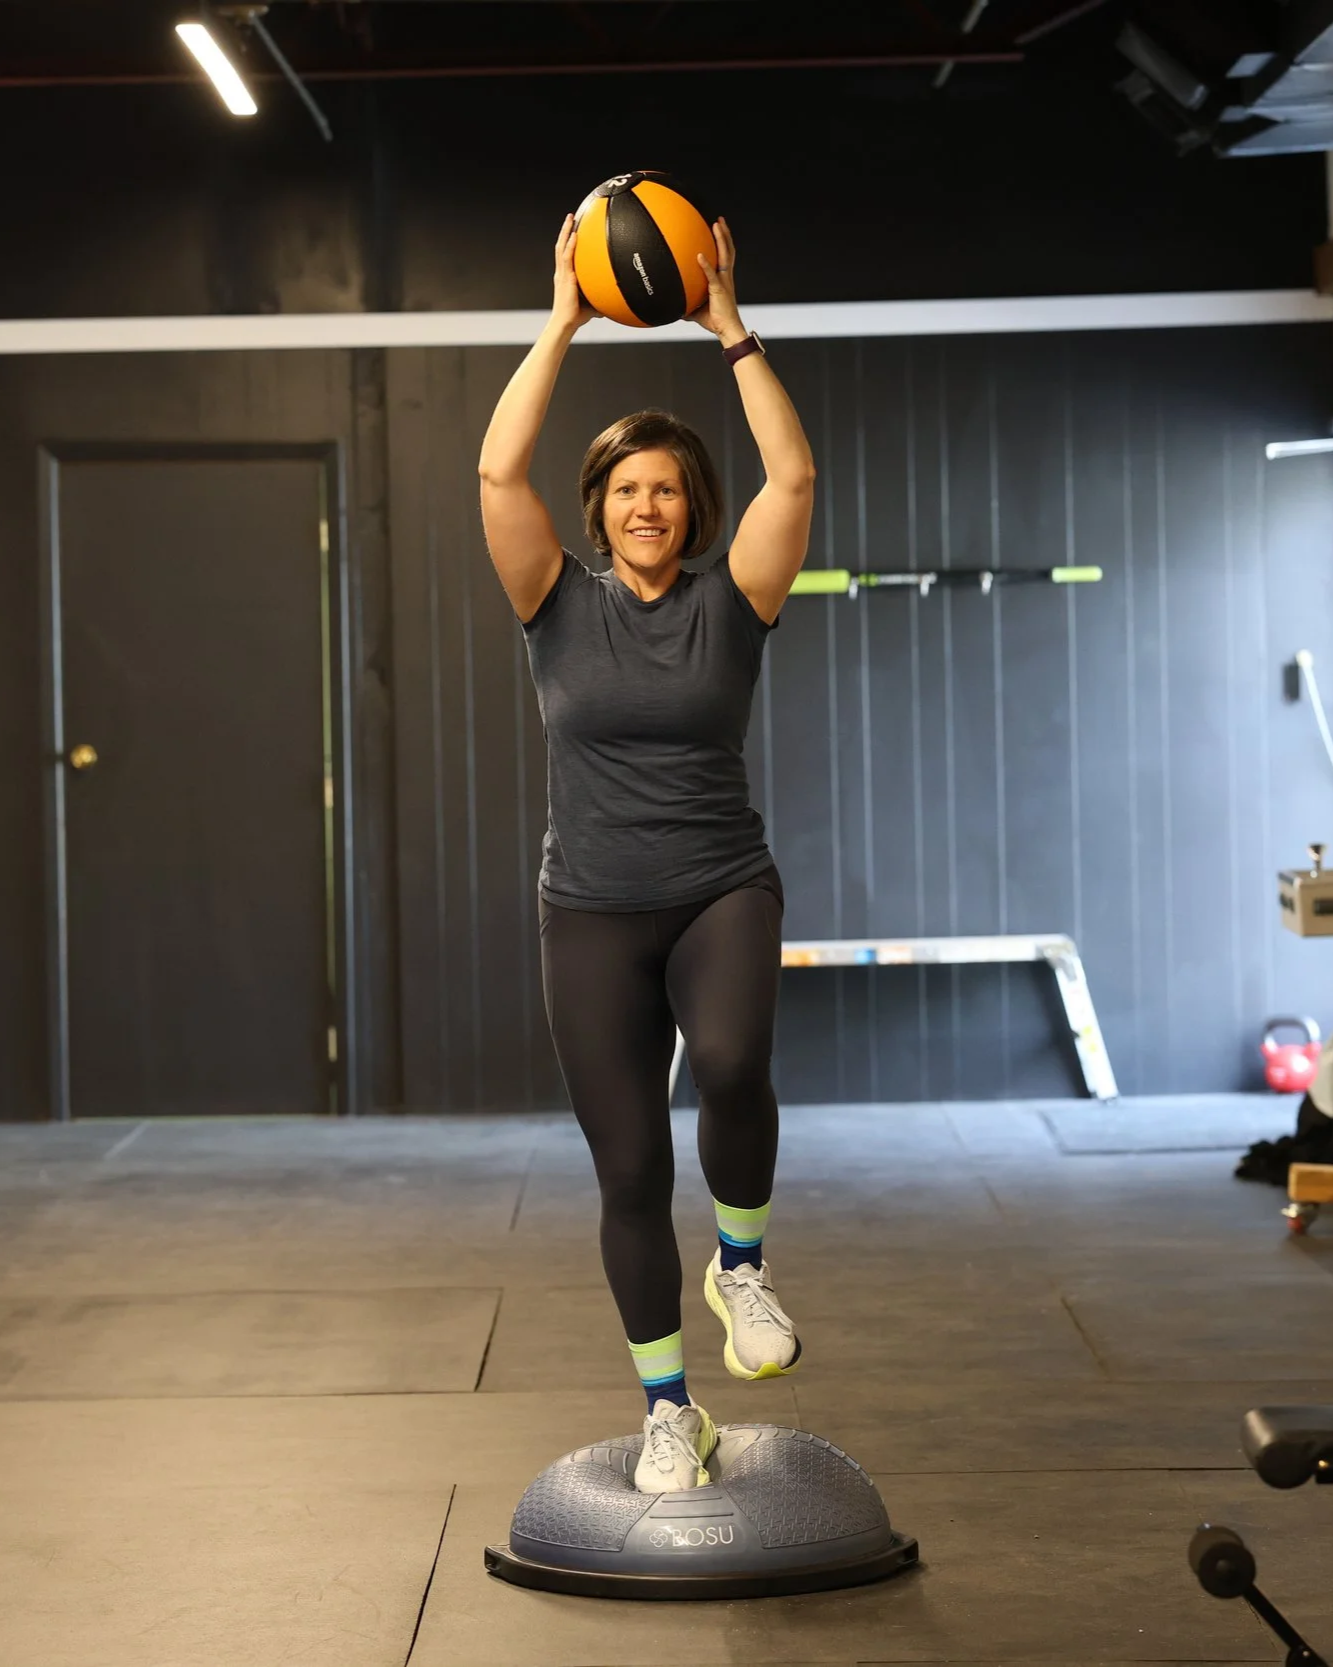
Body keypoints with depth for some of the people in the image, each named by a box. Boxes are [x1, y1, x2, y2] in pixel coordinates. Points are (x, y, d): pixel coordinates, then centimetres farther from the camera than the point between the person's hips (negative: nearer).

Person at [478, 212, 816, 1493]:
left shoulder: (730, 603, 2)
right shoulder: (560, 607, 3)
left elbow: (794, 478, -10)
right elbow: (498, 472, -10)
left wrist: (729, 332, -9)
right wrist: (561, 325, -8)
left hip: (724, 893, -1)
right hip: (593, 914, 1)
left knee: (731, 1063, -33)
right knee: (630, 1172, 2)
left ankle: (742, 1262, -4)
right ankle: (669, 1410, 18)